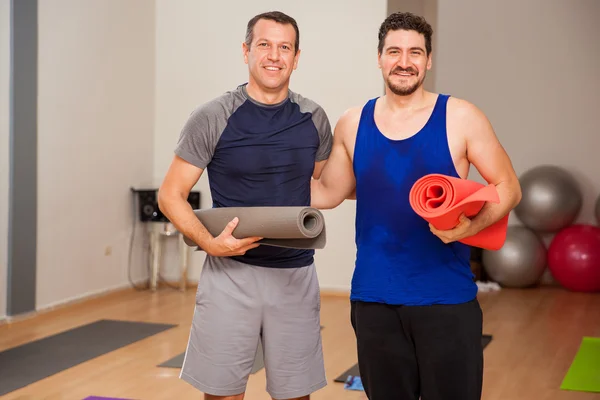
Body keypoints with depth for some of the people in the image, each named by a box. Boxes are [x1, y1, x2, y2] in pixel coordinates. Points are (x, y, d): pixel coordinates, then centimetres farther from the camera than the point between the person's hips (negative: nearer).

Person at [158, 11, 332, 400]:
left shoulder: (314, 118, 3)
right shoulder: (213, 118, -7)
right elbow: (171, 195, -4)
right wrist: (210, 242, -19)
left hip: (296, 275, 3)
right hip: (231, 272, -2)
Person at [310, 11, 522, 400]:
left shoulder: (460, 117, -5)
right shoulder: (352, 125, 4)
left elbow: (508, 187, -2)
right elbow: (328, 194, 15)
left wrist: (471, 226, -20)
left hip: (445, 298, -2)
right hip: (373, 298, 3)